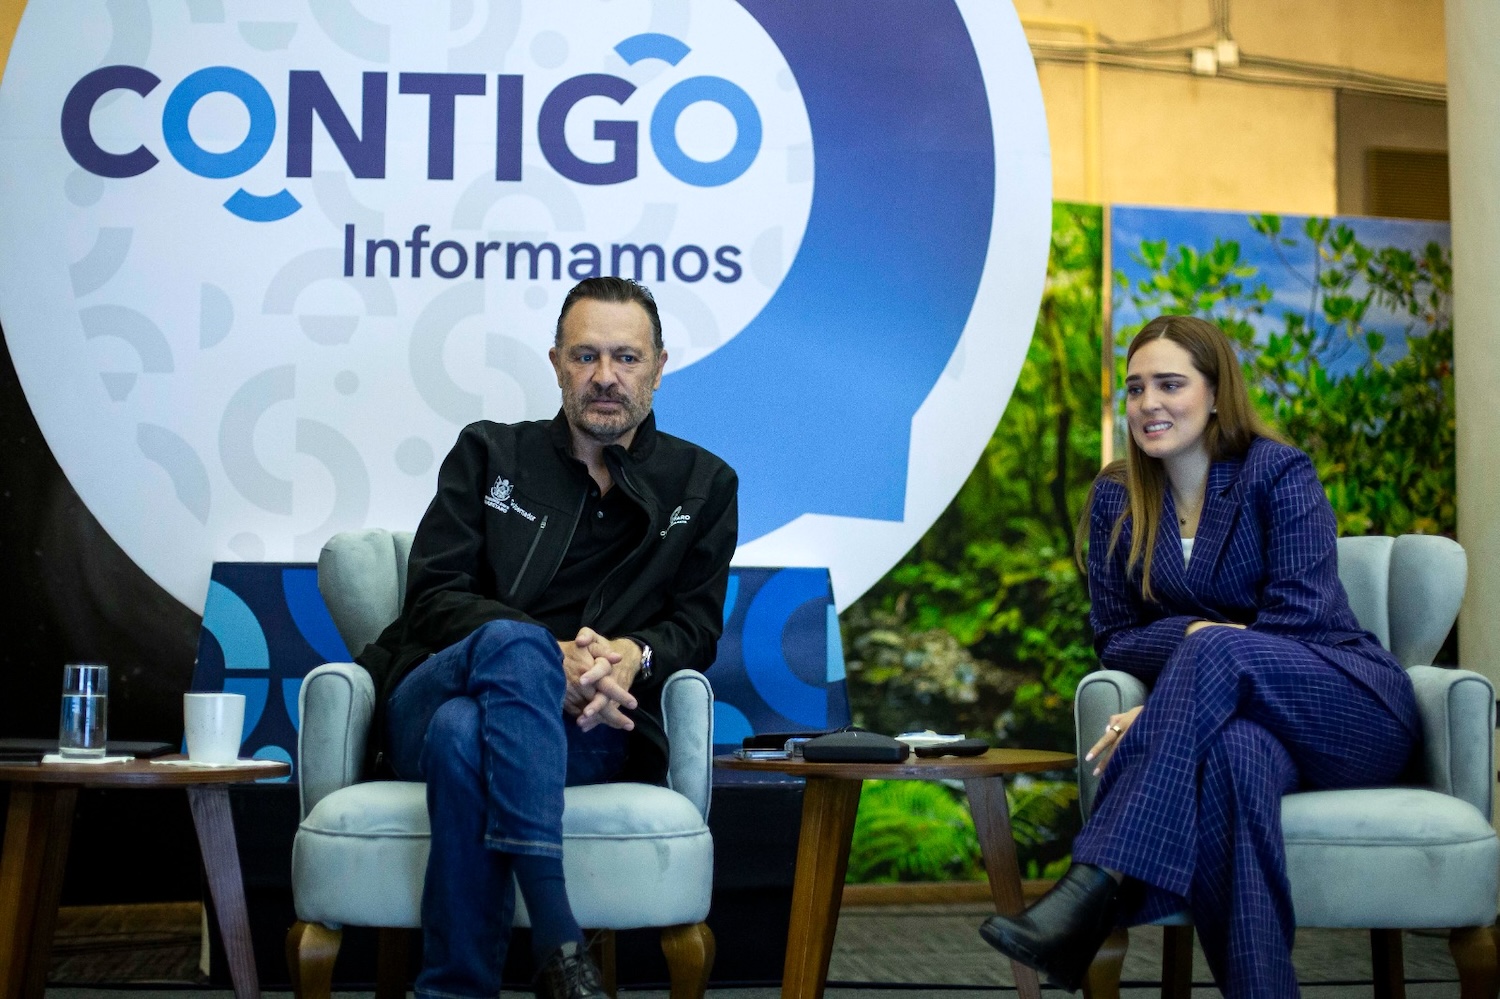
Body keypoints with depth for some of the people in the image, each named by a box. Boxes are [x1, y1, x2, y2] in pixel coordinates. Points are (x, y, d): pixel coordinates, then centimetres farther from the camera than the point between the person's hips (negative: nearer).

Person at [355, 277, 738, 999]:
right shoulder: (489, 453, 14)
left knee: (465, 733, -38)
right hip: (428, 699, 0)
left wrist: (634, 657, -15)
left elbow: (696, 627, 12)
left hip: (590, 728, 0)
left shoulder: (703, 486, 18)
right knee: (512, 640, -39)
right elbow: (432, 598, 3)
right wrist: (549, 658, -17)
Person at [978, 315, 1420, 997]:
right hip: (1238, 713, 2)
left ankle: (1094, 892, -50)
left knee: (1218, 649, -38)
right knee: (1233, 752, -40)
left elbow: (1299, 621, -14)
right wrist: (1194, 633, -16)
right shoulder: (1117, 496, 9)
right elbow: (1114, 638, 6)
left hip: (1351, 710, -2)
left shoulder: (1279, 474, -4)